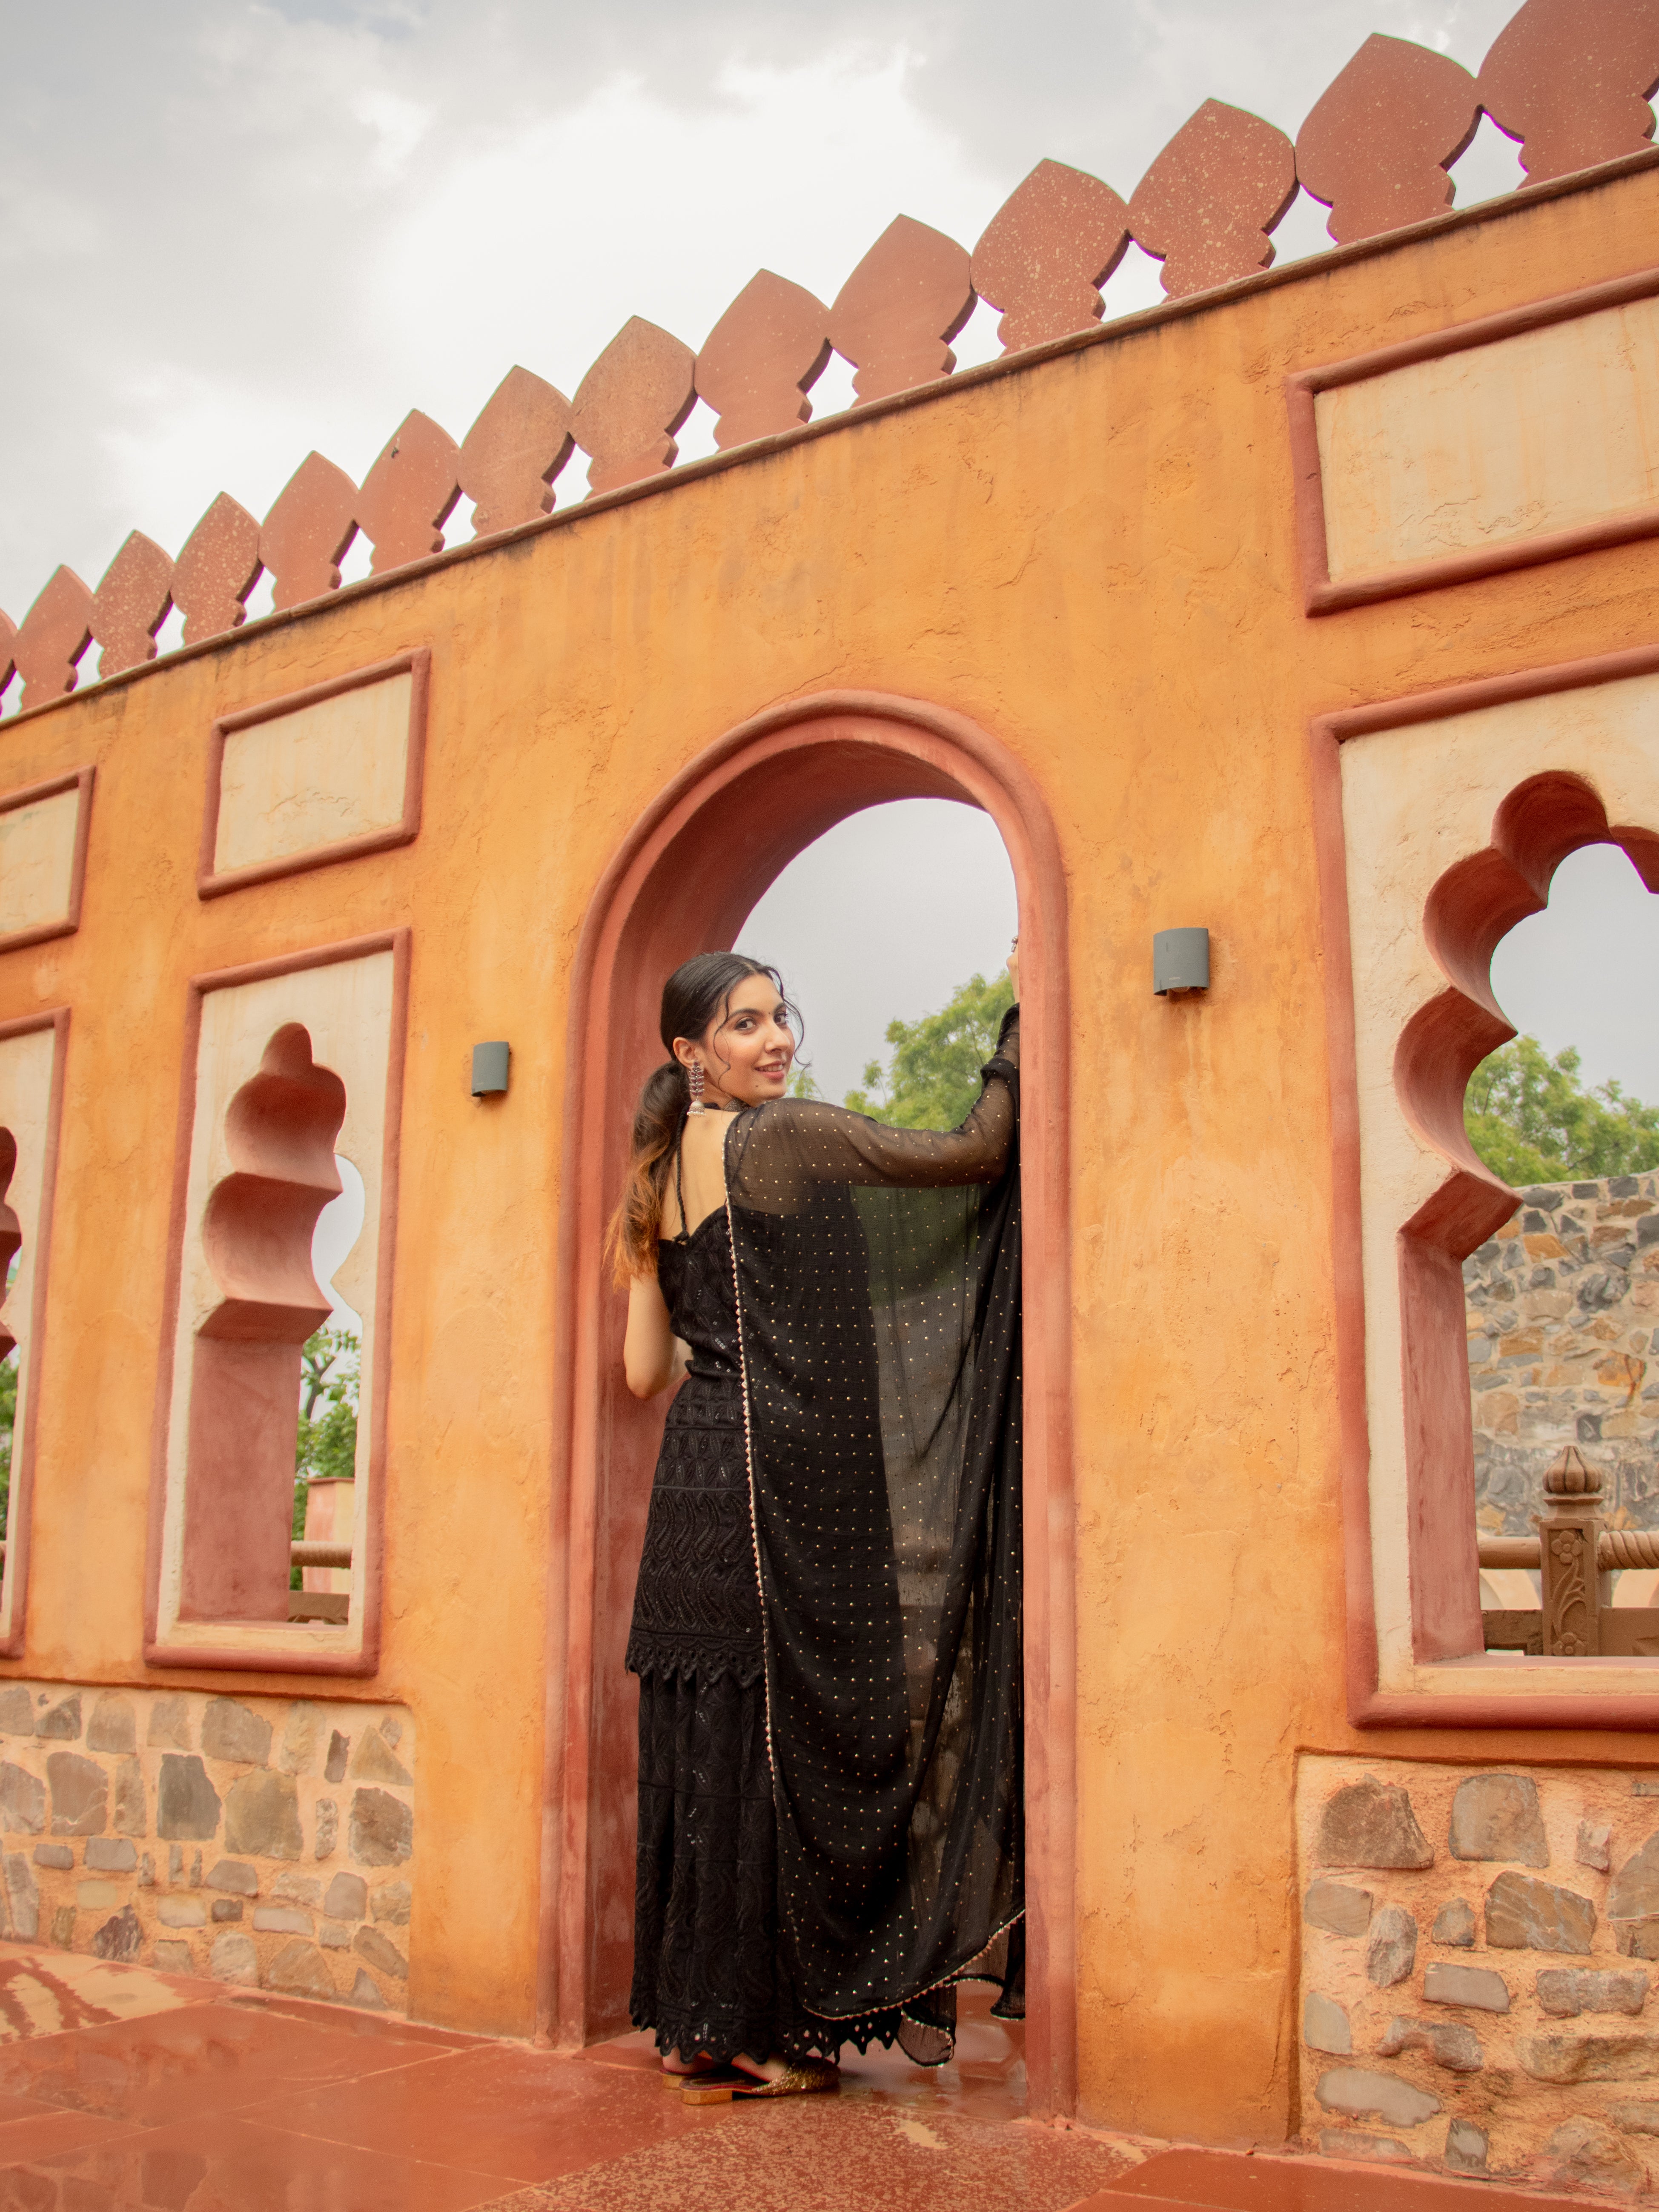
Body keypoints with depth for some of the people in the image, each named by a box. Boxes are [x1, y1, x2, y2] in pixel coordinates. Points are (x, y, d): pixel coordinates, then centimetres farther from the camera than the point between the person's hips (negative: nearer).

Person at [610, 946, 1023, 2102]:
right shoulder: (786, 1137, -9)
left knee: (711, 1749, 11)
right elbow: (973, 1150, -12)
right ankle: (752, 2033, 9)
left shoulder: (665, 1173, 14)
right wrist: (1028, 1025, -3)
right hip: (778, 1485, -8)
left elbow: (647, 1369, 15)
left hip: (699, 1482, 8)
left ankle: (698, 2019, 20)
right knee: (780, 1743, 1)